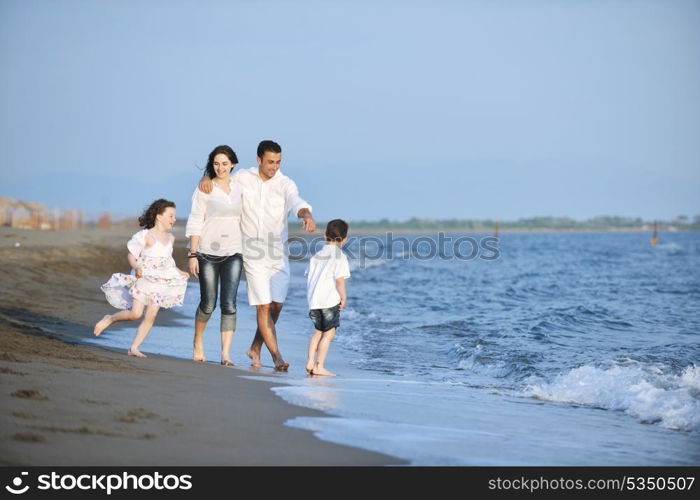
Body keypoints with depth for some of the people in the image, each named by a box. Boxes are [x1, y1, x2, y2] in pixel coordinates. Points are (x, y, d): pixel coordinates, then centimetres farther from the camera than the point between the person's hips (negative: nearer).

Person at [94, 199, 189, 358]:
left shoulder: (170, 238, 8)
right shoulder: (146, 236, -12)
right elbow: (131, 255, -10)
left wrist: (179, 272, 17)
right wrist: (137, 268, -27)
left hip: (159, 282, 6)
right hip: (143, 279, -6)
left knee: (151, 316, -3)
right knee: (135, 313, -14)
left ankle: (134, 348, 2)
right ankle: (109, 319, 12)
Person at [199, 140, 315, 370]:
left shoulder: (286, 184, -3)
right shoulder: (243, 178, 2)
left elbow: (296, 202, -23)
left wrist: (307, 215, -45)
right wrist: (207, 178, -6)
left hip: (278, 254, 1)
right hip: (253, 254, -1)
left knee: (276, 305, 3)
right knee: (264, 306, -7)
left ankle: (255, 348, 23)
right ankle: (277, 356, -4)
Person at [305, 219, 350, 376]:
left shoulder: (316, 256, 14)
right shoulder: (339, 257, -7)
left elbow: (309, 277, 15)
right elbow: (339, 280, -16)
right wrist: (343, 298, -7)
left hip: (314, 300, 7)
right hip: (330, 300, -7)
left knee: (318, 331, 19)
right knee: (329, 333, -1)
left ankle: (310, 362, 13)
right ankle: (319, 366, -4)